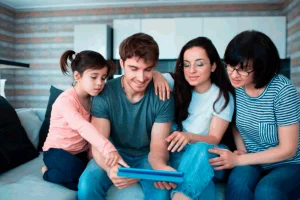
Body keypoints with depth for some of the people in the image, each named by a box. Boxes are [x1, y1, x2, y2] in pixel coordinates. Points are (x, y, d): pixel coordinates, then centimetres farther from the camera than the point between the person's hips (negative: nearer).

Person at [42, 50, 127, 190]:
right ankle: (49, 173, 0)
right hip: (57, 150, -6)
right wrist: (107, 148, -58)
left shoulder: (94, 97, -3)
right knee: (76, 171, -34)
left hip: (81, 151, 6)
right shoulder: (66, 100, -26)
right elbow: (82, 126, -44)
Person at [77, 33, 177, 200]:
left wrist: (161, 166, -40)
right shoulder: (104, 94, -18)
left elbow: (158, 146, -15)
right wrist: (110, 168, -44)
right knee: (87, 185, -27)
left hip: (146, 156, 0)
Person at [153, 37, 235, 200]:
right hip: (178, 152, 1)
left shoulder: (223, 97, -6)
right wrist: (156, 75, -23)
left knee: (200, 149, -38)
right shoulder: (177, 83, -2)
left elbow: (214, 139, -11)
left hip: (207, 156, -1)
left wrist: (190, 136, -32)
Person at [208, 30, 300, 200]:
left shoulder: (282, 90, -22)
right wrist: (241, 151, -10)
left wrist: (238, 160, -21)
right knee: (238, 182, -29)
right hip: (252, 163, 3)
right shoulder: (235, 85, -9)